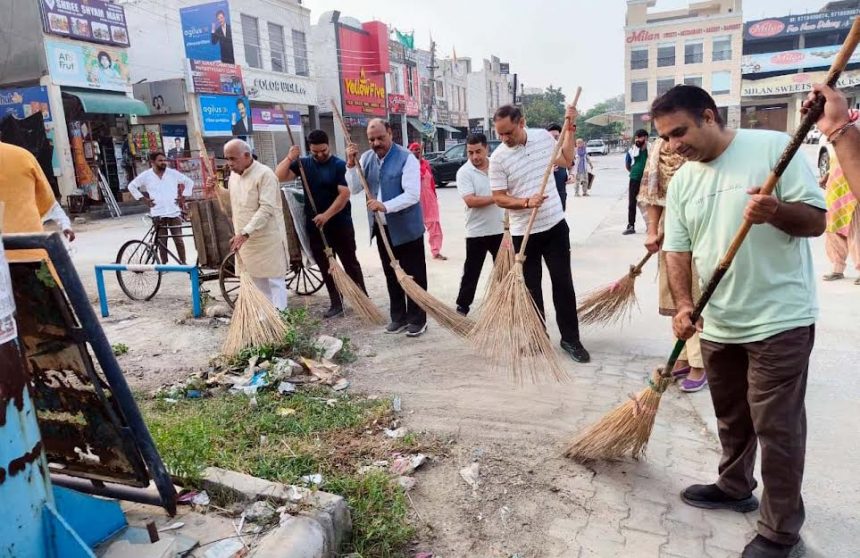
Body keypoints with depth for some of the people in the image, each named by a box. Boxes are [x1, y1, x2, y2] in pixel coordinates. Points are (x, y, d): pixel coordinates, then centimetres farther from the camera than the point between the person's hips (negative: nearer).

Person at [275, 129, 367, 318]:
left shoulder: (339, 165, -9)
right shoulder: (303, 163, 6)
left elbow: (344, 194, -16)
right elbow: (279, 177, -1)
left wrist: (326, 215, -22)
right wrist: (290, 157, -13)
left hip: (340, 224, -4)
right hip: (314, 225, 5)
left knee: (350, 263, 3)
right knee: (325, 267, 9)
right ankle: (336, 303, 18)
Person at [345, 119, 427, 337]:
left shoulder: (406, 158, -13)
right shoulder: (366, 158, 6)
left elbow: (412, 195, -22)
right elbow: (354, 189, 2)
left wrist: (385, 206, -32)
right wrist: (351, 165, -12)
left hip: (406, 228, -6)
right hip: (381, 227, 6)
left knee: (414, 275, 3)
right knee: (391, 275, 15)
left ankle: (418, 319, 14)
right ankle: (398, 317, 27)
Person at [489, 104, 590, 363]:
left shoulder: (543, 137, 0)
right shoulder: (498, 157, -10)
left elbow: (566, 161, 15)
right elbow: (499, 198, -9)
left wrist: (570, 129, 12)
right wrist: (526, 202, -24)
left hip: (555, 225, 2)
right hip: (524, 232, -2)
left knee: (563, 282, 6)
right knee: (531, 287, 8)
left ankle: (570, 338, 16)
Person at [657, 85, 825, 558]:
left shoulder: (772, 147, -9)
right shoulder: (681, 182, 6)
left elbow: (817, 219, -9)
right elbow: (677, 250, 3)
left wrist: (777, 210, -30)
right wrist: (683, 304, -12)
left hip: (780, 321, -5)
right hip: (718, 324, 6)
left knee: (777, 427, 2)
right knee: (731, 418, 21)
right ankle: (735, 487, 42)